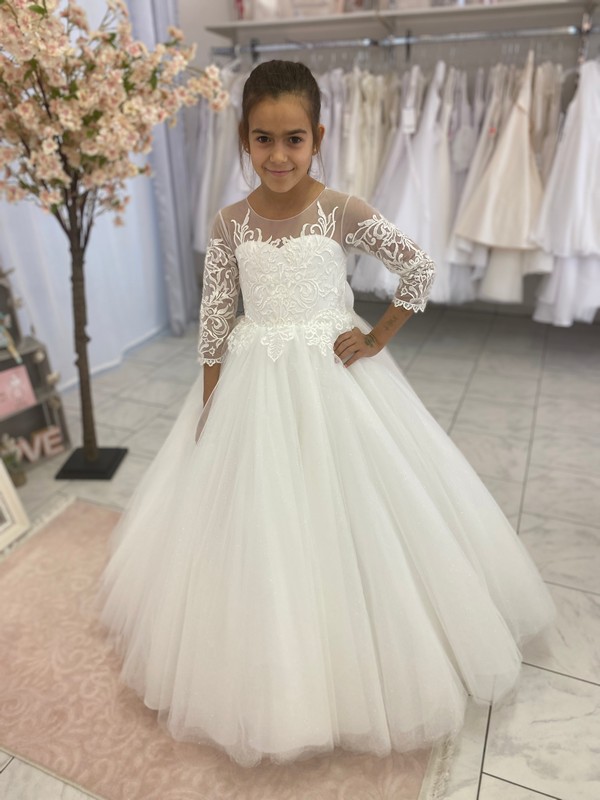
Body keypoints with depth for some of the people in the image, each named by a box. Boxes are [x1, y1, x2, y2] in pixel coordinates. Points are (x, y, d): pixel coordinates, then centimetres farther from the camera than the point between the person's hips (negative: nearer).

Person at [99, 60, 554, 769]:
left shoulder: (342, 212, -7)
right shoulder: (231, 223, -1)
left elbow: (419, 269, -2)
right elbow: (215, 320, 1)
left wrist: (378, 338, -6)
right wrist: (209, 406, 1)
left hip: (336, 377, -2)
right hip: (255, 384, 2)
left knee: (345, 511, 8)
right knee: (260, 521, 11)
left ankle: (357, 667, 35)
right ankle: (274, 673, 37)